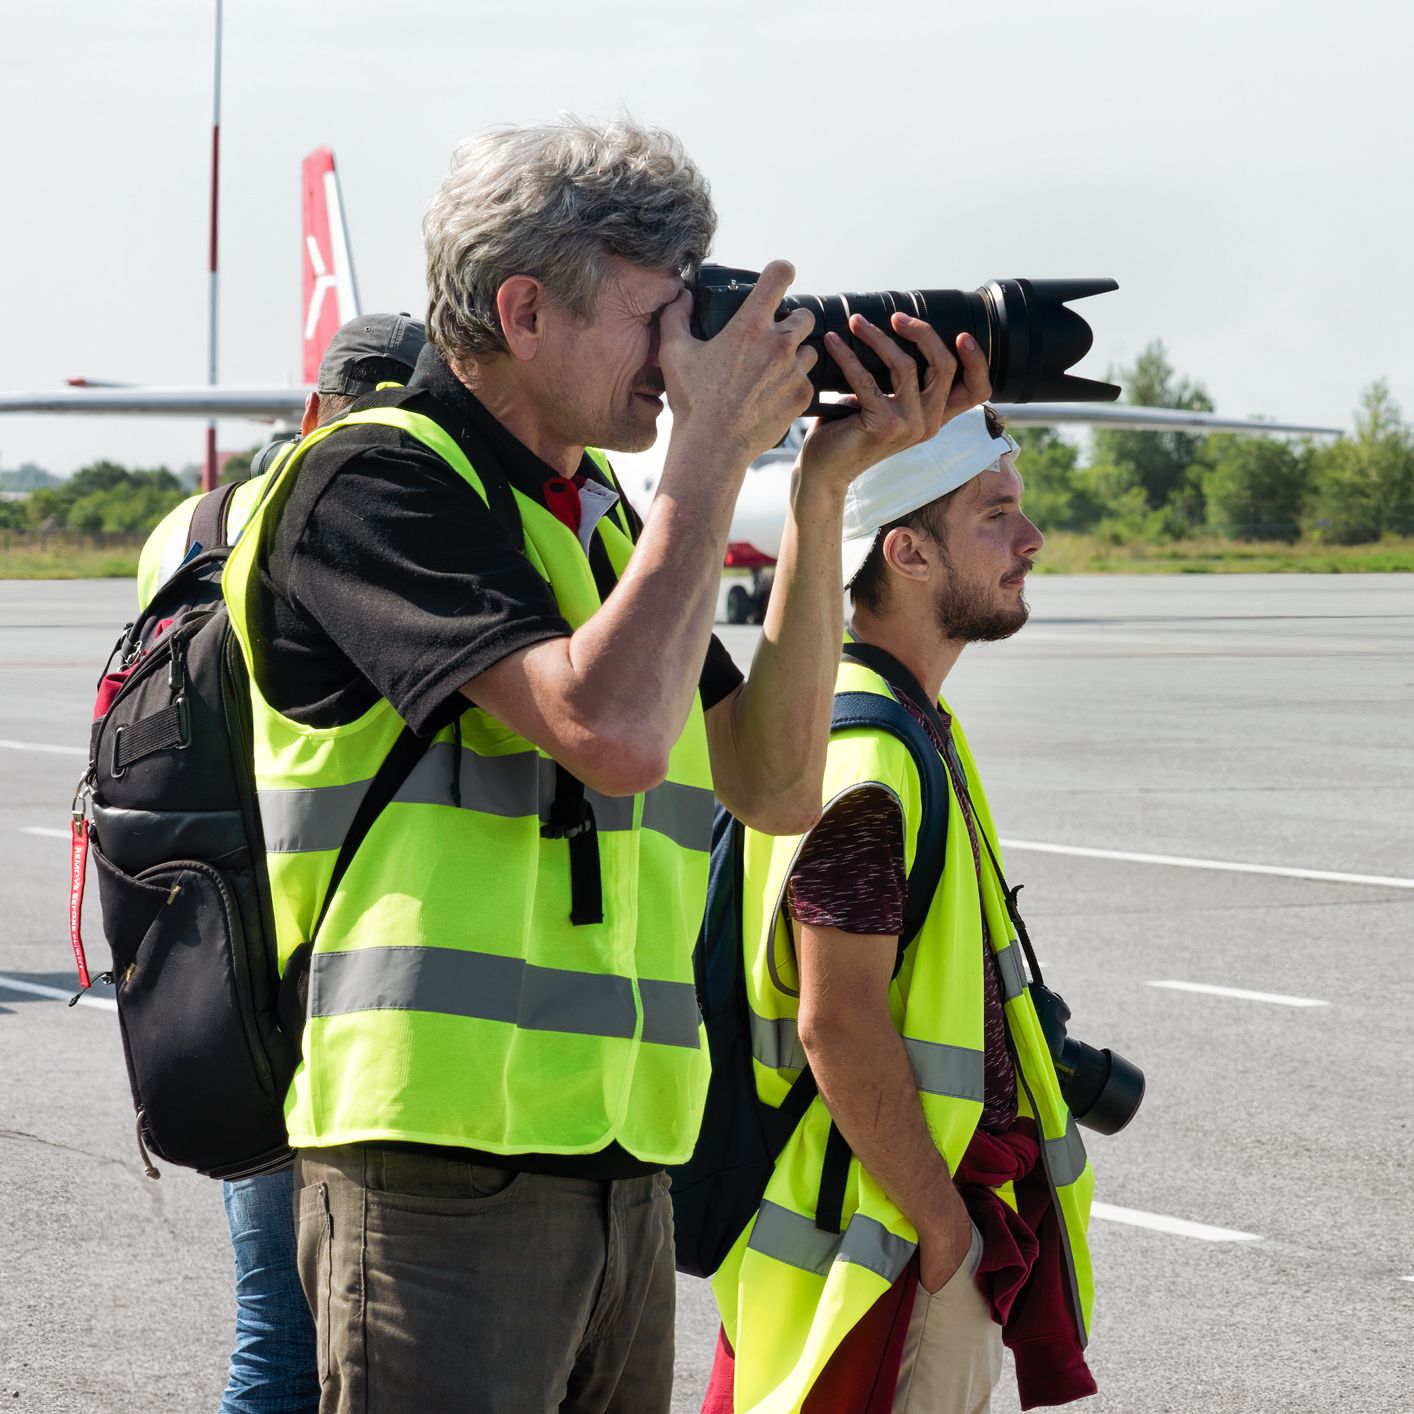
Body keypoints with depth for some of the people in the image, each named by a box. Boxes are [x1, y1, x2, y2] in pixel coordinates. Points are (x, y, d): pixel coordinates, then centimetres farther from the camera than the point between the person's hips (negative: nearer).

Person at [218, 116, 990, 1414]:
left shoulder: (597, 518, 17)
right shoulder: (379, 482, -9)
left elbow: (776, 784, 15)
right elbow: (610, 728, -23)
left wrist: (826, 487, 8)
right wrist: (716, 448, -12)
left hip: (621, 1163, 8)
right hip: (445, 1163, -8)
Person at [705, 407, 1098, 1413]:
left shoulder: (920, 727, 13)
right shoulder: (860, 755, -20)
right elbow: (837, 1024, -24)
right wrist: (945, 1226, -19)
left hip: (946, 1203, 10)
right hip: (890, 1251, -10)